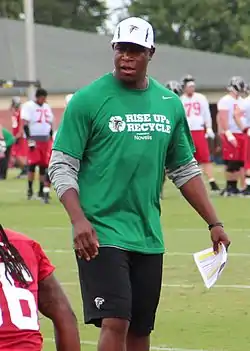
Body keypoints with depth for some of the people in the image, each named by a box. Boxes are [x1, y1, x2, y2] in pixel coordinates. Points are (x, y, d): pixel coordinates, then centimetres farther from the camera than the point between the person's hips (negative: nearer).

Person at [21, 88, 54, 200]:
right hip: (33, 138, -6)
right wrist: (29, 139, -18)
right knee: (33, 163, -11)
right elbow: (25, 124, -11)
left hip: (45, 139, 6)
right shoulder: (28, 106, -6)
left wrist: (51, 139, 15)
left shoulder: (47, 107, 15)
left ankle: (41, 190, 9)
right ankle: (30, 189, -1)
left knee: (43, 165, 4)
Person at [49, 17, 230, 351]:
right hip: (101, 234, -5)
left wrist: (214, 223, 12)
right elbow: (61, 166, -6)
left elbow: (185, 170, 18)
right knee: (115, 323, -16)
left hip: (149, 236, 5)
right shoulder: (88, 99, -5)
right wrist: (79, 220, -20)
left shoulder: (170, 103, 10)